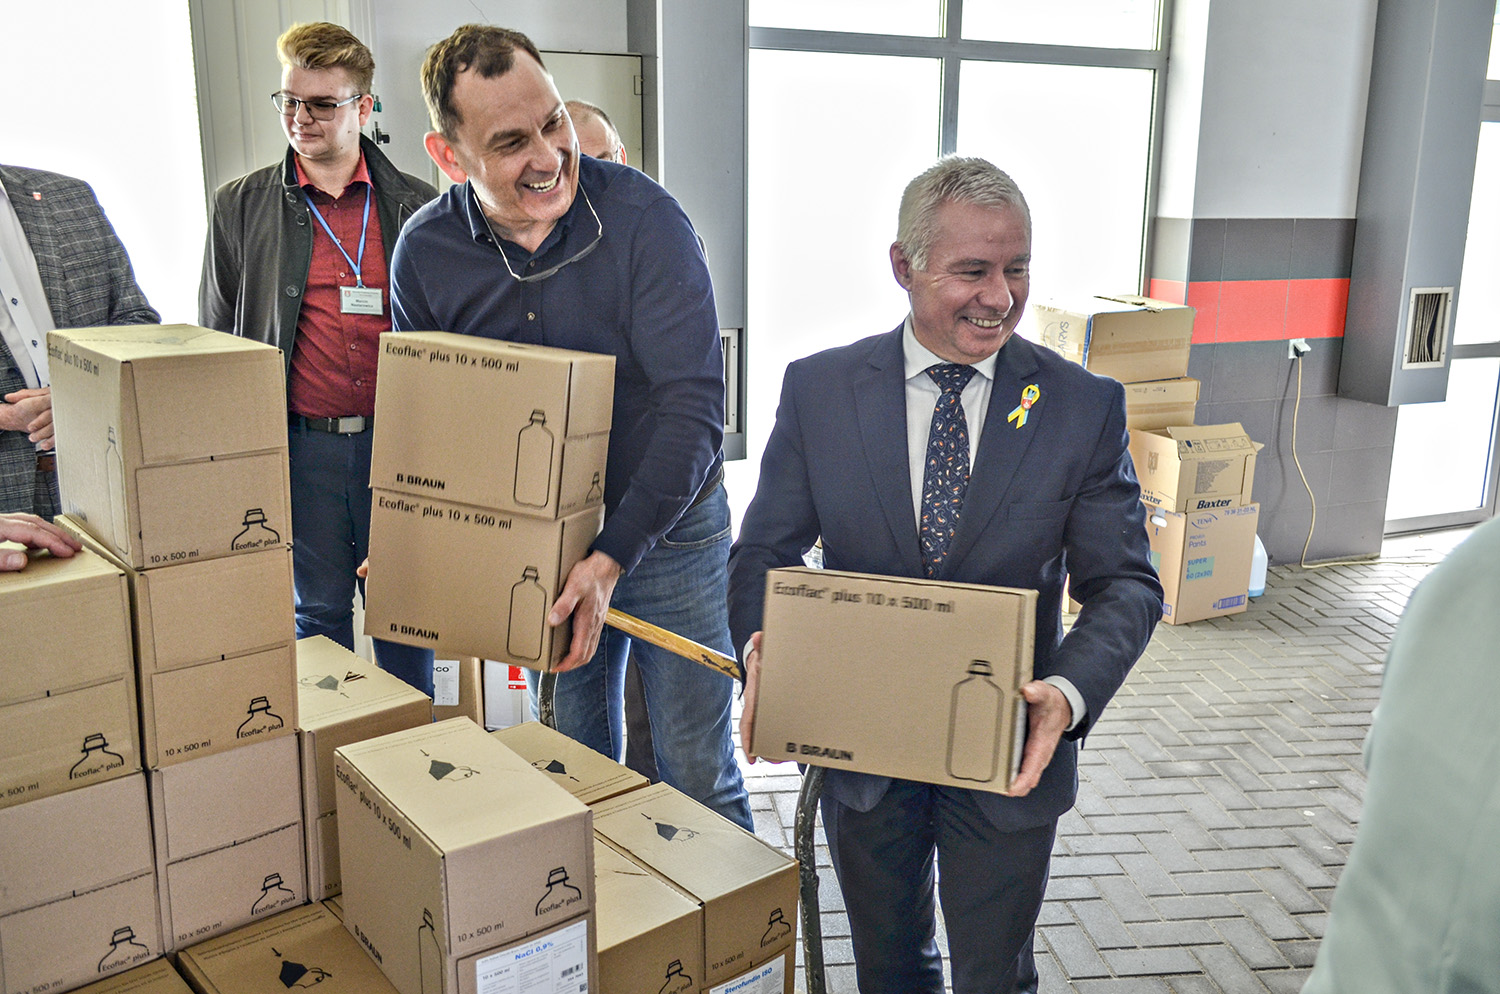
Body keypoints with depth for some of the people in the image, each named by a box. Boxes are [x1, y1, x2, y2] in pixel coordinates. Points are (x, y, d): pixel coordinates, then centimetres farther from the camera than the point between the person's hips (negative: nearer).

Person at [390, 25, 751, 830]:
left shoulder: (642, 217, -19)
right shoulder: (425, 252, -7)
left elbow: (692, 406, -22)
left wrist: (613, 556, -29)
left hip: (667, 529, -3)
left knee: (699, 776, 7)